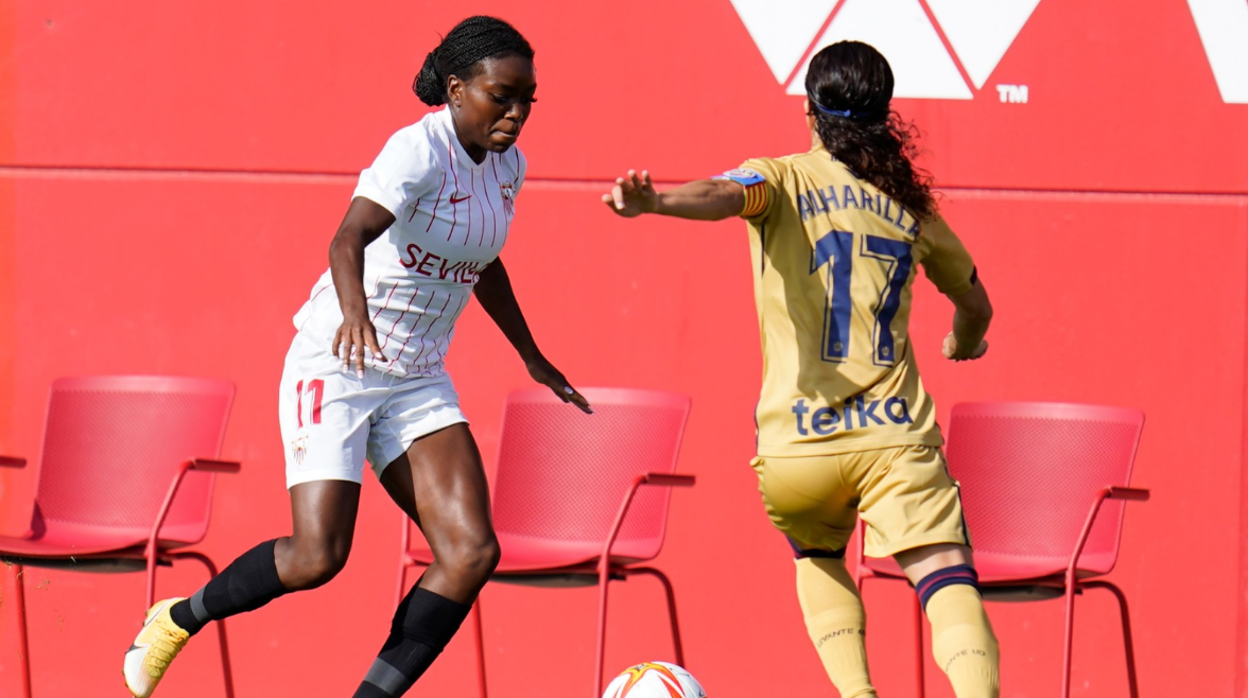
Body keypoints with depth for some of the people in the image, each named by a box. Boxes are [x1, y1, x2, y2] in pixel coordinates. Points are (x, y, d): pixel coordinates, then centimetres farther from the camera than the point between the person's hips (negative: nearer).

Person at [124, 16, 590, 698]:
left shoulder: (506, 163, 6)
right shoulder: (420, 150, -19)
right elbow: (349, 238, -36)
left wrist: (532, 357, 35)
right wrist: (354, 307, -57)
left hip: (418, 381, 8)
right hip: (336, 364, -8)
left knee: (472, 552, -10)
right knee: (317, 557, -16)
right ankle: (177, 618, 12)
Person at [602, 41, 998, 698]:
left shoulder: (781, 180, 7)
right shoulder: (908, 203, 16)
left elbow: (724, 195, -19)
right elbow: (975, 305, 32)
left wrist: (652, 200, -38)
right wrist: (964, 342, 55)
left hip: (795, 449, 0)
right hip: (895, 435, 0)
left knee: (818, 558, 29)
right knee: (948, 578, -11)